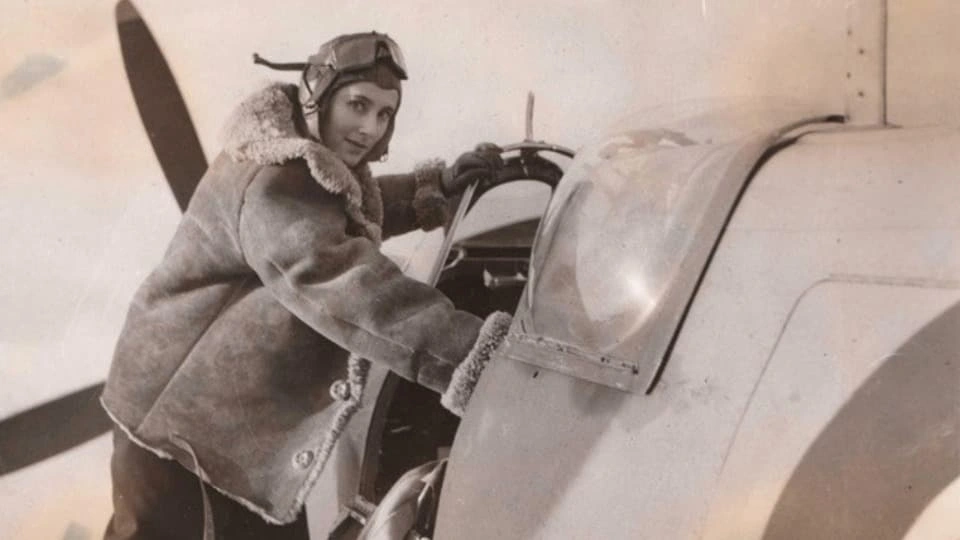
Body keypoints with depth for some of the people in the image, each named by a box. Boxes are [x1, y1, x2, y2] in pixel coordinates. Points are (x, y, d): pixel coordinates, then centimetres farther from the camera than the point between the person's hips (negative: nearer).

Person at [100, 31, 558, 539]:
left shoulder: (320, 164, 2)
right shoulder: (271, 186, -31)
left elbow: (357, 207, 24)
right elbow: (346, 290, -45)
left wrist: (440, 185, 6)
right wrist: (474, 355, -53)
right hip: (176, 399, -9)